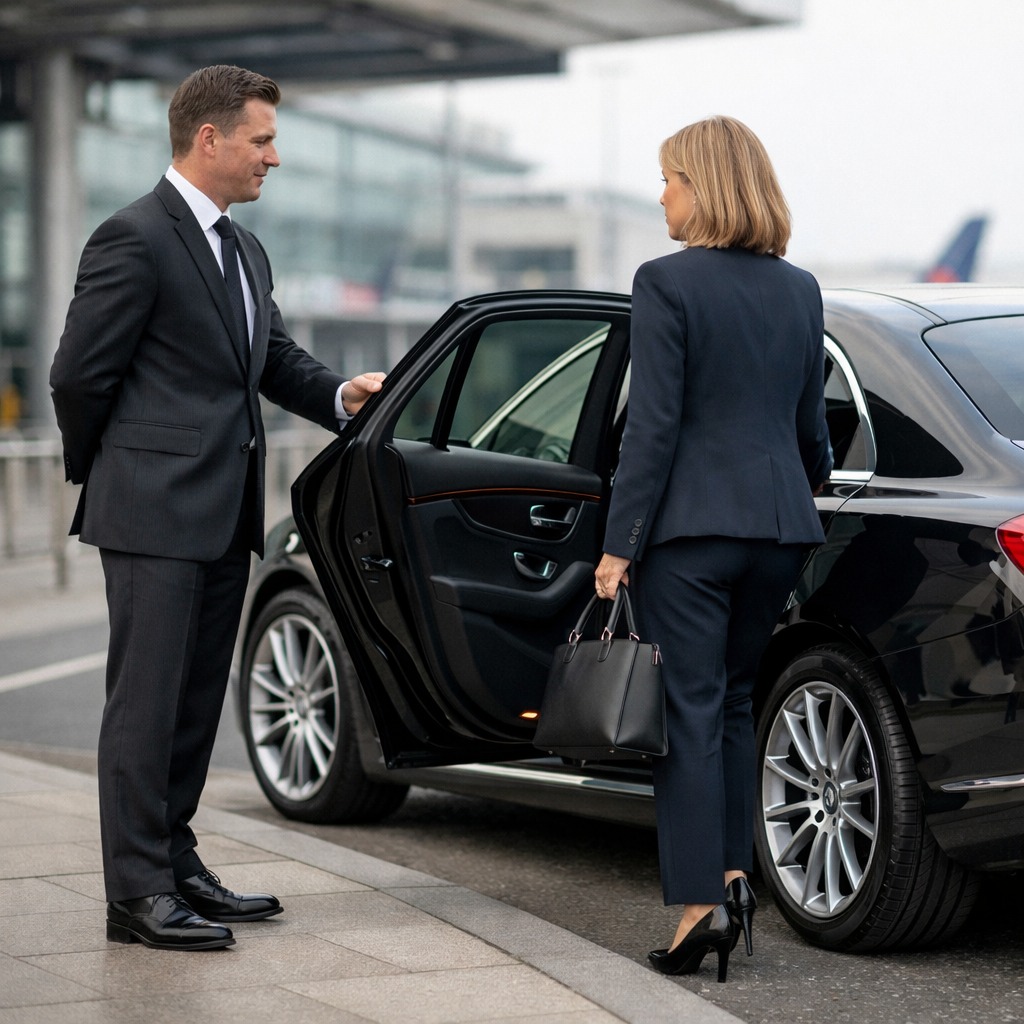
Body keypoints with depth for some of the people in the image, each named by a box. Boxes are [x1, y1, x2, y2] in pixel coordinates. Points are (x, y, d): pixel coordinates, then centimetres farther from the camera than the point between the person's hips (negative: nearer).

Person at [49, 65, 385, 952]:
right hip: (156, 511, -9)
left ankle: (176, 867, 23)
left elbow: (276, 359, 20)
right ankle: (137, 893, -1)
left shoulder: (245, 251, 16)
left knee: (196, 703, 14)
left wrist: (339, 394, 1)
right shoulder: (136, 240, -13)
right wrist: (103, 475, 0)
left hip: (223, 514, 9)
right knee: (147, 702, -5)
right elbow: (79, 374, -11)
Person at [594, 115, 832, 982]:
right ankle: (733, 873, 17)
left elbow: (653, 426, -13)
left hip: (692, 524, -6)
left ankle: (702, 903, -6)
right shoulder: (800, 290, 9)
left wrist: (619, 544, -10)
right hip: (781, 522, 6)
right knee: (732, 702, 19)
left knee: (690, 713, -3)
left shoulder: (668, 283, -9)